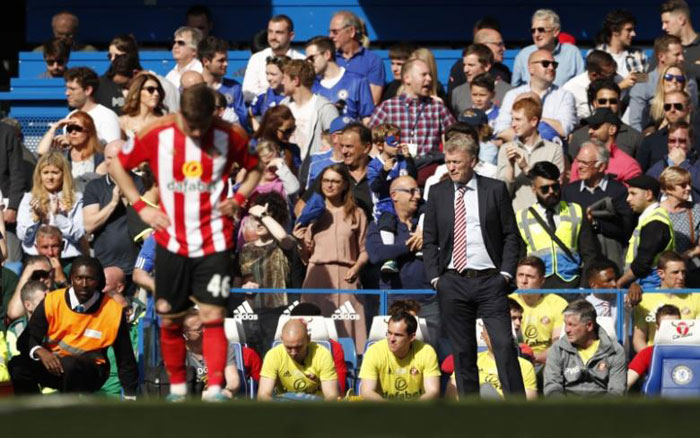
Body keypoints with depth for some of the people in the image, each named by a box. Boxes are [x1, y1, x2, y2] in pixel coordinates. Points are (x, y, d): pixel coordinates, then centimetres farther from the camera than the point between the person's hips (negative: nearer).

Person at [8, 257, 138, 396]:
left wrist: (130, 397, 0)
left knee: (70, 365, -37)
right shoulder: (52, 301, -6)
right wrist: (40, 352, -25)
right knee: (18, 366, -27)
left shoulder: (113, 310, -9)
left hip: (90, 374, -2)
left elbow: (125, 359, 0)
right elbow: (27, 339, -2)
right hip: (52, 364, 2)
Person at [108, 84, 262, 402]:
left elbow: (254, 168, 12)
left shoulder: (230, 136, -6)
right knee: (170, 319, 8)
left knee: (213, 316, -10)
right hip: (171, 242, 1)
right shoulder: (156, 135, -7)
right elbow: (117, 165, 7)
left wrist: (238, 199, -6)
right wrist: (140, 206, -2)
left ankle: (215, 391, -14)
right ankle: (177, 390, 22)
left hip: (214, 242, -1)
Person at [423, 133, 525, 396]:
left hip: (490, 280, -2)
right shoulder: (438, 193, 9)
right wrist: (435, 277, 0)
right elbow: (429, 240, 11)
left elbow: (511, 235, 5)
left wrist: (506, 272, -5)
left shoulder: (495, 190, 4)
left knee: (504, 345, -10)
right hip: (453, 283, 2)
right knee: (462, 352, 4)